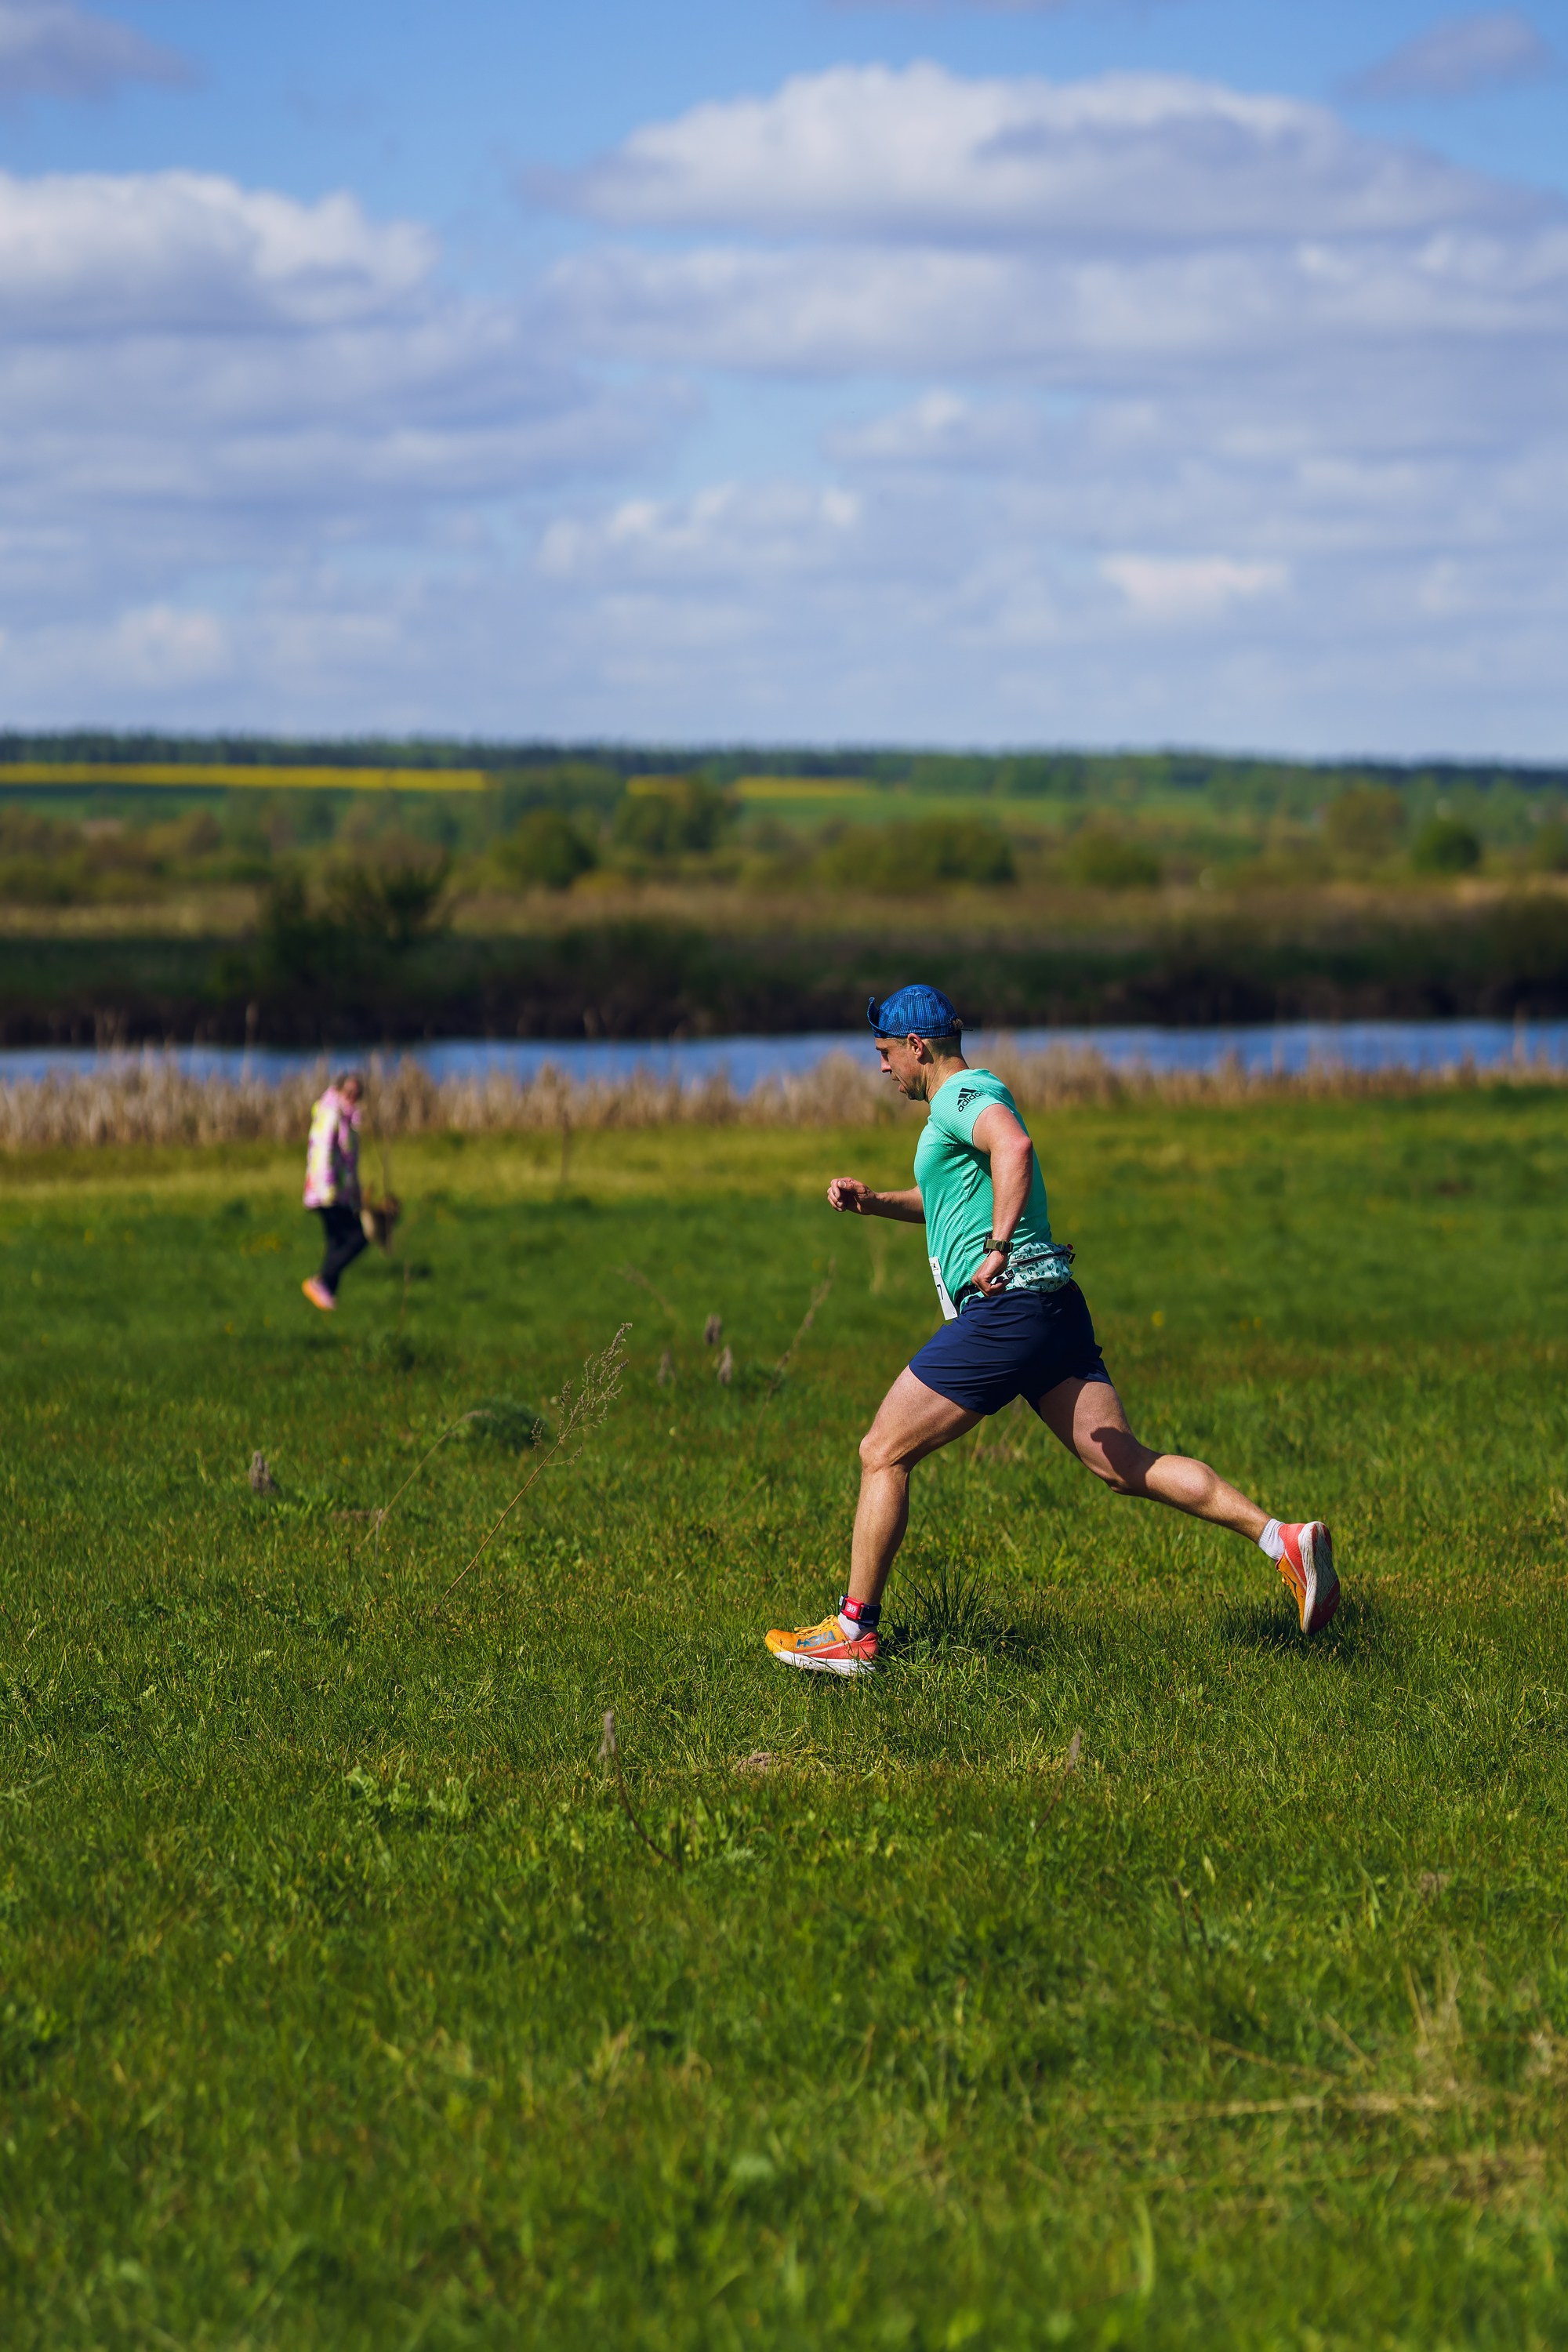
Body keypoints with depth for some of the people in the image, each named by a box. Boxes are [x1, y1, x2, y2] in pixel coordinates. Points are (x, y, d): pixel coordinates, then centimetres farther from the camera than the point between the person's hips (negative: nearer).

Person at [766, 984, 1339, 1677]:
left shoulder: (964, 1093, -6)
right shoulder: (966, 1100, 26)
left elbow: (1013, 1146, -30)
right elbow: (946, 1199, 42)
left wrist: (998, 1246, -34)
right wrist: (872, 1200, 27)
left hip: (1004, 1308, -10)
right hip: (1054, 1310, 10)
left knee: (882, 1454, -1)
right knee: (1127, 1465, 1)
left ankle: (851, 1633, 2)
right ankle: (1282, 1538, -11)